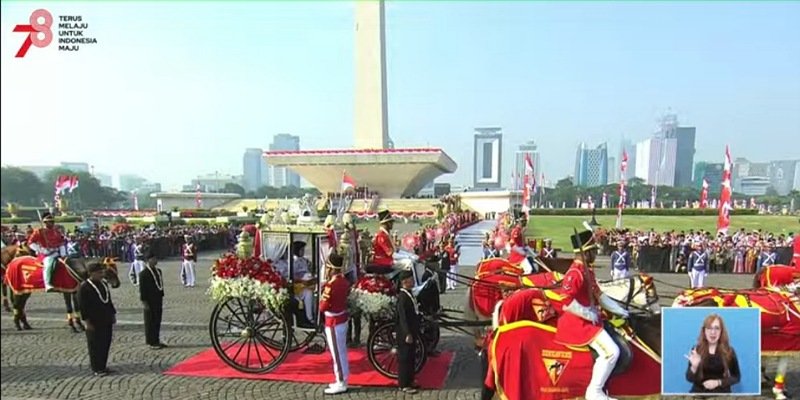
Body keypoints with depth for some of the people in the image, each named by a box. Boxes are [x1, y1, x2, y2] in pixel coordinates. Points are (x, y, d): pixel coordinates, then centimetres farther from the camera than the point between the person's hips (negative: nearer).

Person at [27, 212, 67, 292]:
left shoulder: (57, 231, 12)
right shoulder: (39, 232, 0)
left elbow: (62, 243, 13)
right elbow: (31, 243, -3)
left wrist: (63, 255, 3)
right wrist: (42, 250, -13)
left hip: (58, 253, 6)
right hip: (48, 254, -6)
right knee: (48, 265, -33)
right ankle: (48, 285, -38)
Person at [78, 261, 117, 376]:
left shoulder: (104, 284, 13)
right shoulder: (84, 287, -9)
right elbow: (82, 306, -12)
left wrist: (113, 314, 15)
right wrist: (88, 322, -14)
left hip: (107, 321, 7)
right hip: (95, 323, -7)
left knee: (106, 344, 11)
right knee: (95, 345, 1)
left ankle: (103, 367, 22)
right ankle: (97, 369, 11)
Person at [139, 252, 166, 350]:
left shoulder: (158, 271, 12)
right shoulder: (143, 273, -12)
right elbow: (142, 289, -13)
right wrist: (144, 302, -15)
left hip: (158, 301, 8)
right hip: (150, 302, -8)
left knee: (157, 322, 13)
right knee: (150, 322, 1)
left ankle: (156, 341, 22)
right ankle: (151, 342, 9)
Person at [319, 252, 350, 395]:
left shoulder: (330, 285, -25)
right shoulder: (344, 281, 0)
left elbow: (322, 307, -20)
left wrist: (322, 298, -3)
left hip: (333, 323, -9)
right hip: (343, 319, 9)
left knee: (337, 353, 3)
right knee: (342, 351, 17)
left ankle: (341, 384, 13)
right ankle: (342, 380, 29)